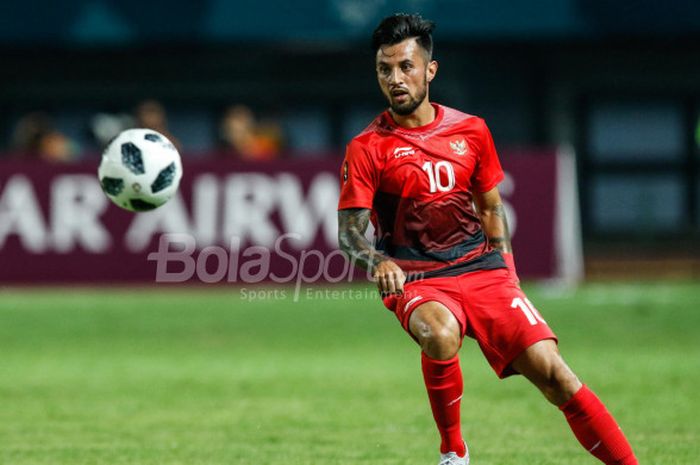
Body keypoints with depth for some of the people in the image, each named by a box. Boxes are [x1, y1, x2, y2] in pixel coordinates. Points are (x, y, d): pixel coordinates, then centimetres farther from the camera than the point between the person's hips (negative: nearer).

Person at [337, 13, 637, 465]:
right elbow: (349, 229, -6)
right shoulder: (367, 149, -2)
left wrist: (505, 272, 11)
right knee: (441, 335, -36)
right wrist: (377, 260, -27)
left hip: (482, 271, 3)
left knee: (551, 370, -11)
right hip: (416, 281, -3)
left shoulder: (471, 131, 8)